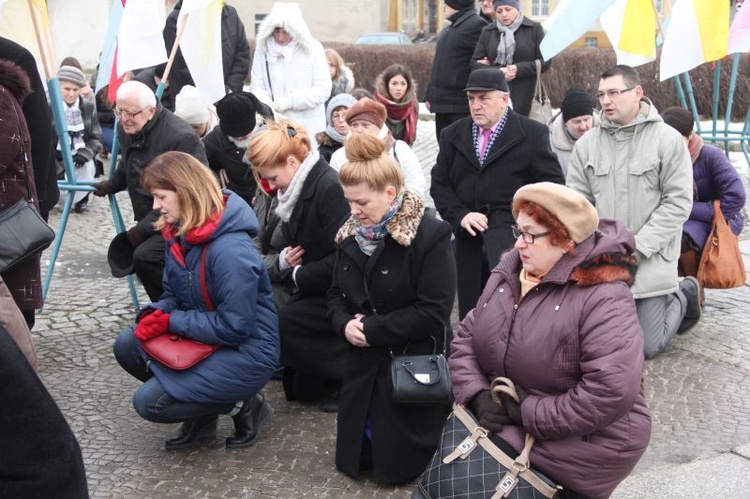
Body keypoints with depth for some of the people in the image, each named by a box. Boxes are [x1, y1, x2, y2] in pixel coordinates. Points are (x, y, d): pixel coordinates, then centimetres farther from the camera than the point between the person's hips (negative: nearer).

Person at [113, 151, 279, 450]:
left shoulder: (231, 250, -28)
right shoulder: (178, 234, 1)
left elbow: (236, 327, -27)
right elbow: (173, 295, 12)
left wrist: (170, 322, -20)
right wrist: (155, 315, -12)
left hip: (246, 351, -9)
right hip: (203, 336, 9)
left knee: (149, 401, -14)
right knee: (127, 346, -3)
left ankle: (240, 405, 3)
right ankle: (203, 411, 9)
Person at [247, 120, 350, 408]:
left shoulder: (330, 187, -21)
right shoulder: (295, 190, 7)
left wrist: (298, 276, -13)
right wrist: (284, 260, -4)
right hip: (314, 289, 9)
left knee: (278, 326, -21)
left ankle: (349, 376, -6)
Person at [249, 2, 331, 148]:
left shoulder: (312, 48, -2)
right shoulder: (263, 48, 3)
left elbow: (323, 89, -6)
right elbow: (256, 86, 3)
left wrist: (290, 101, -15)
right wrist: (267, 106, -17)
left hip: (308, 128, -1)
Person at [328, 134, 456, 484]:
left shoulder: (429, 236, -19)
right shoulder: (351, 234, 3)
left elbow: (434, 312, -23)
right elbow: (336, 294, 10)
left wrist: (372, 330, -21)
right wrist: (345, 324, -13)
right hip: (364, 362, 7)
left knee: (397, 463, 4)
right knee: (356, 455, 13)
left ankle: (442, 416, 26)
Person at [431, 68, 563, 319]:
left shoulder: (533, 134, 1)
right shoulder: (453, 135, 12)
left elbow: (553, 184, -1)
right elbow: (439, 183, 11)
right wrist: (460, 215, -6)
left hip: (513, 239, -4)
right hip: (469, 241, 4)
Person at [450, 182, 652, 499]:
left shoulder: (603, 298, -19)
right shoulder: (508, 273, 4)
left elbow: (612, 392, -28)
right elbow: (466, 338, 6)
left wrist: (532, 414, -21)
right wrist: (478, 395, -12)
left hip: (583, 442, -7)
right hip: (503, 420, 7)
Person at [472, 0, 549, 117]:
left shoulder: (534, 28, 6)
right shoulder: (487, 31, 12)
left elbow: (545, 61, 3)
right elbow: (475, 62, 9)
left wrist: (519, 69, -12)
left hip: (524, 95, -1)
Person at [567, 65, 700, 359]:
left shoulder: (668, 139, -7)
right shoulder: (587, 143, 1)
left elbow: (678, 203, -9)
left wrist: (637, 247, -15)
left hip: (651, 263, -3)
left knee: (648, 347, 1)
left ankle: (684, 296, 30)